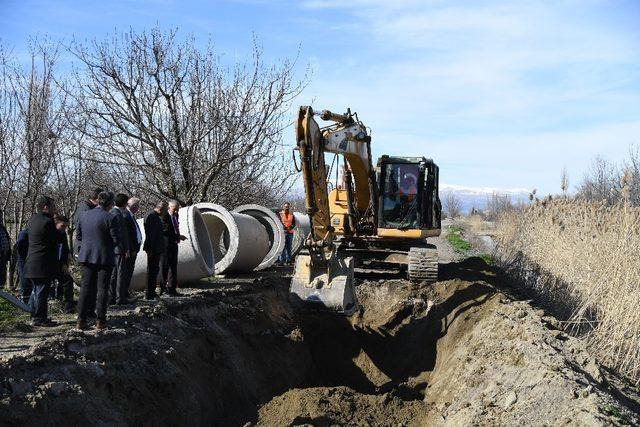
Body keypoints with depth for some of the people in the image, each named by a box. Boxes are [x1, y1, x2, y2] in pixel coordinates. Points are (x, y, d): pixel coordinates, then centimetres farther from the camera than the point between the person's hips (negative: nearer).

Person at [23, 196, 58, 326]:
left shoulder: (32, 220, 12)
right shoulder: (47, 222, -16)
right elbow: (56, 240, -12)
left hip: (31, 262, 9)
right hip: (43, 264, -9)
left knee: (36, 291, 16)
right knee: (42, 292, -4)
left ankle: (36, 316, 23)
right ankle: (40, 318, -2)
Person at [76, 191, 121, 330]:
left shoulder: (84, 216, 5)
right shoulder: (110, 218, -14)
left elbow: (79, 236, 11)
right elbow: (116, 239, -13)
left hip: (86, 257, 5)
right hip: (104, 257, -5)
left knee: (85, 288, 10)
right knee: (102, 289, 4)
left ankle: (81, 320, 9)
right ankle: (100, 321, 5)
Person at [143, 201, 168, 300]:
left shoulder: (157, 216, 16)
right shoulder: (151, 216, -16)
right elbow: (150, 234, -20)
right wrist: (150, 249, -22)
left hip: (157, 249, 10)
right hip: (153, 249, -10)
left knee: (155, 270, 15)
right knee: (152, 271, -6)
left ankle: (151, 292, 23)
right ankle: (149, 294, -3)